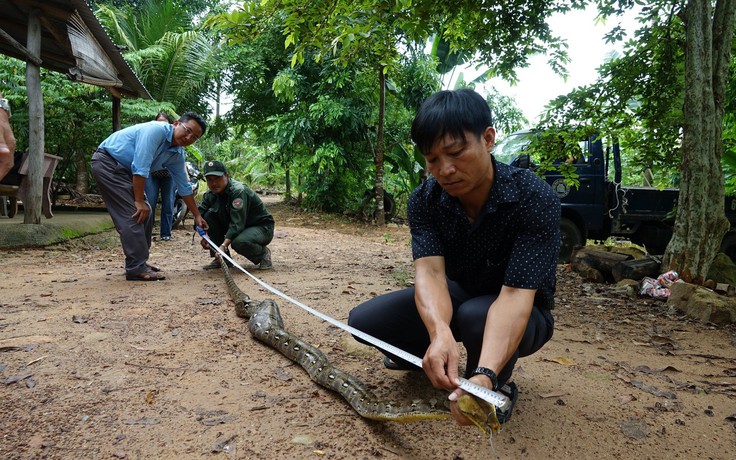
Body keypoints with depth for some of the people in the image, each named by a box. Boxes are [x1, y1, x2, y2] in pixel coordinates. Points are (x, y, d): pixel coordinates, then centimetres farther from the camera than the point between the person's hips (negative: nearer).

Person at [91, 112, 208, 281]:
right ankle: (136, 268, -13)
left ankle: (139, 261, 19)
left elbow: (184, 187, 11)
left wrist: (197, 216, 14)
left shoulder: (177, 154, 1)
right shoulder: (156, 130, -25)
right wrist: (139, 201, -23)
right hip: (106, 162, -10)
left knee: (145, 214, 9)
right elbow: (140, 167, -28)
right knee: (134, 214, -16)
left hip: (124, 169, 10)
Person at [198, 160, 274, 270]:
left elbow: (237, 223, -33)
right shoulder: (210, 195, -3)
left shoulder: (238, 191, -26)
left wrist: (224, 245, -42)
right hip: (236, 230, 7)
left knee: (238, 242, -37)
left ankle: (263, 253, -3)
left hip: (262, 227, -7)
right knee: (209, 214, -12)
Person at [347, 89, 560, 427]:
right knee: (364, 321, -16)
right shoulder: (424, 200, -17)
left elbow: (515, 294, -37)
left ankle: (499, 384, -5)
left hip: (516, 316, -3)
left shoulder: (535, 199, -29)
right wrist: (440, 332, -52)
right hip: (455, 299, 4)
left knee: (476, 316, -39)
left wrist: (485, 375, -52)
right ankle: (419, 355, 16)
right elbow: (429, 272, -30)